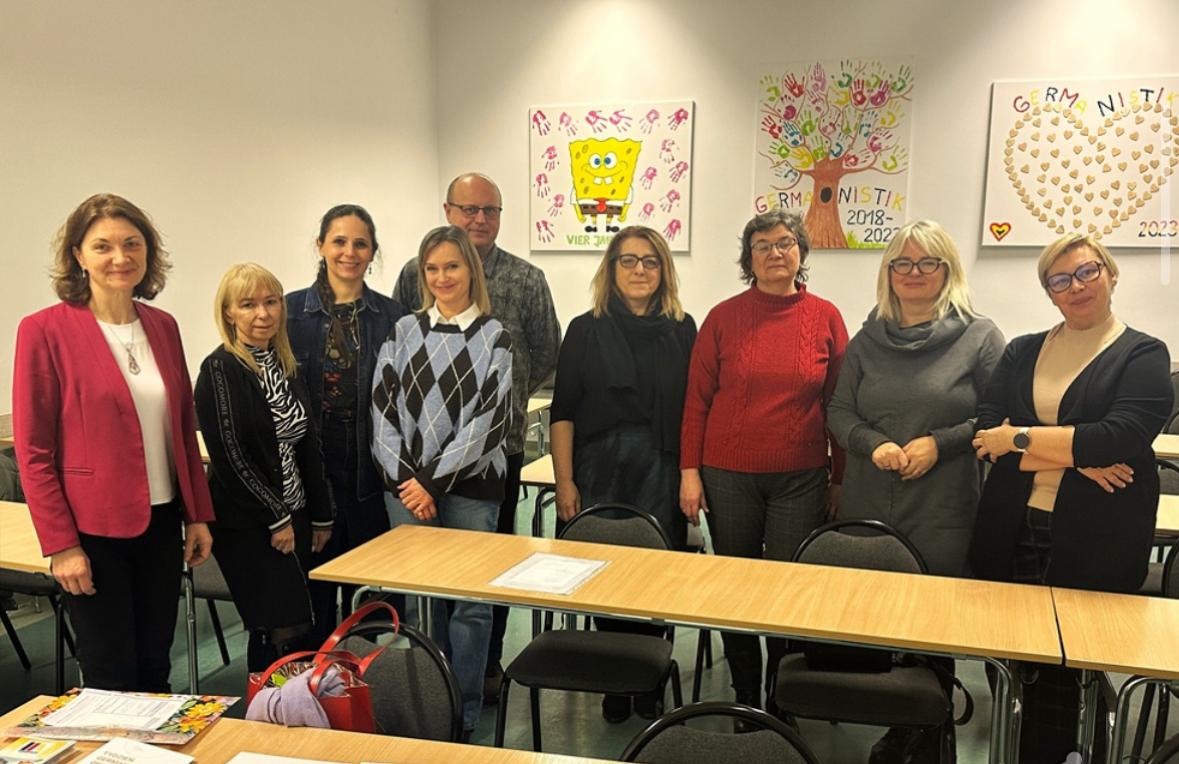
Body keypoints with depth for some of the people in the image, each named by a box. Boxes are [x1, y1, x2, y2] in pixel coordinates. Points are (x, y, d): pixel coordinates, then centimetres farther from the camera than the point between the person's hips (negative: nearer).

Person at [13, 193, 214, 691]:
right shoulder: (45, 330, -10)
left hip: (161, 521, 5)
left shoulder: (162, 327, 6)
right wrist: (60, 543, -12)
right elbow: (32, 450, -10)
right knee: (111, 678, 6)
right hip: (93, 529, -5)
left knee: (155, 668, 15)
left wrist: (197, 514, 9)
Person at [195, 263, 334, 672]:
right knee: (286, 632, -7)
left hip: (294, 515, 7)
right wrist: (275, 519, -13)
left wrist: (321, 515, 12)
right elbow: (230, 455, -15)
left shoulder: (285, 365, 10)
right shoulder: (220, 370, -11)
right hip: (247, 523, -6)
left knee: (289, 628, 9)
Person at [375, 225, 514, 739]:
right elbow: (382, 409, 4)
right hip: (407, 488, 2)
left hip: (470, 487, -2)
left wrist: (434, 480, -11)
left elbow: (489, 420, -7)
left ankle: (465, 718, 15)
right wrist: (406, 481, -6)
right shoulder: (404, 332, 8)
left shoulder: (494, 337, 0)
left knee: (470, 600, 1)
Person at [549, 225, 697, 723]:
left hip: (662, 472, 1)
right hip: (601, 471, -1)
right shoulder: (586, 330, 3)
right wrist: (565, 481, -6)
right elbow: (563, 412, 0)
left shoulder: (682, 330, 7)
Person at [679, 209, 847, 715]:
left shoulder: (825, 318, 1)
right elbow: (697, 399, 1)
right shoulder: (723, 318, 0)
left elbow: (839, 404, 4)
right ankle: (745, 699, 27)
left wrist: (839, 478, 4)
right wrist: (689, 471, -3)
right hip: (728, 476, 0)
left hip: (802, 478, 0)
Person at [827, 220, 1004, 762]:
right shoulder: (868, 340, 9)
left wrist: (939, 444, -13)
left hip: (943, 513, -3)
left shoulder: (980, 337, -1)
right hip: (868, 508, 4)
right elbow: (839, 412, 9)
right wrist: (874, 445, -10)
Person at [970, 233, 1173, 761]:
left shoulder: (1143, 356, 1)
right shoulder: (1022, 352, 11)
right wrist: (1076, 456, -15)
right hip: (1012, 535, 3)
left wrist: (1021, 439, -13)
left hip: (1094, 544, -3)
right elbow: (986, 431, -4)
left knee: (1063, 667, 5)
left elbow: (1120, 439, -16)